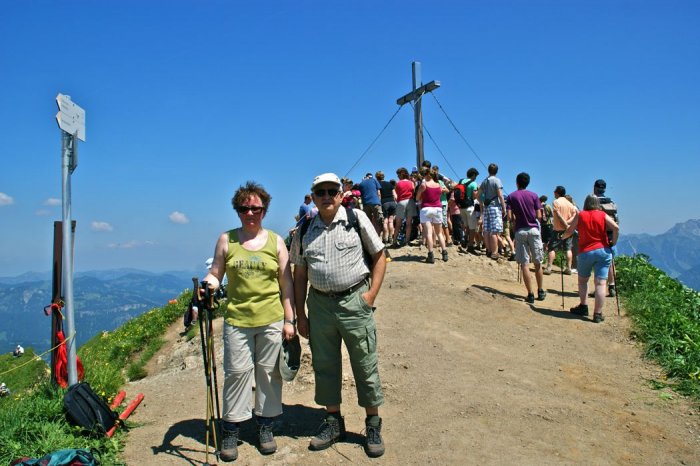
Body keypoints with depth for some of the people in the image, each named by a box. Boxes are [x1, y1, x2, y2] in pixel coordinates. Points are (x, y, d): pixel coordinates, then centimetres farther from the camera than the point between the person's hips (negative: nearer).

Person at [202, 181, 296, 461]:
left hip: (271, 320, 0)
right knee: (236, 373, 5)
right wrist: (207, 283, -16)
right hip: (237, 320, 0)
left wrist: (289, 320, 1)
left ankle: (265, 427, 25)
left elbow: (286, 283, 4)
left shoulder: (275, 241, 4)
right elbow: (215, 274, 8)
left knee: (269, 372, 9)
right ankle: (231, 430, 19)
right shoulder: (226, 240, 4)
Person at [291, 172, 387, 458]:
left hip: (354, 301, -3)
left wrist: (371, 293, -7)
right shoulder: (305, 230, 6)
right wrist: (300, 315, 8)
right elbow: (300, 274, 10)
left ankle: (373, 424, 22)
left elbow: (379, 255, 3)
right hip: (319, 303, 3)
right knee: (324, 364, 12)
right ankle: (333, 421, 30)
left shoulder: (357, 218, -2)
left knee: (365, 364, 4)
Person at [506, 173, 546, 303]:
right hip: (533, 230, 1)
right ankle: (540, 292, 20)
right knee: (538, 263, 12)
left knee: (524, 264, 0)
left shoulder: (511, 196, 0)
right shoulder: (534, 196, 2)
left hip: (520, 231, -1)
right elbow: (539, 216, -2)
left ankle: (530, 294, -1)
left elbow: (510, 217, -7)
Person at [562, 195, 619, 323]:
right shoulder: (603, 215, 4)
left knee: (582, 280, 19)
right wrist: (613, 243, 4)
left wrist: (562, 237, 26)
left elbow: (569, 232, 6)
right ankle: (598, 314, -3)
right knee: (600, 283, -2)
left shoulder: (580, 215, 4)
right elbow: (616, 228, -9)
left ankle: (583, 307, 17)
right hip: (603, 251, 0)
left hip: (585, 252, 0)